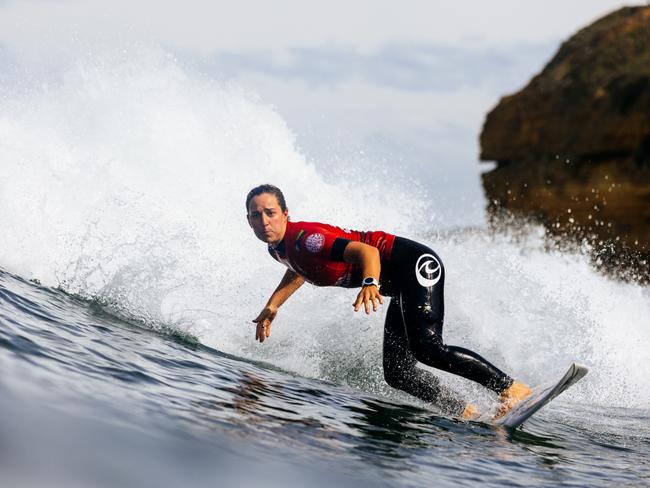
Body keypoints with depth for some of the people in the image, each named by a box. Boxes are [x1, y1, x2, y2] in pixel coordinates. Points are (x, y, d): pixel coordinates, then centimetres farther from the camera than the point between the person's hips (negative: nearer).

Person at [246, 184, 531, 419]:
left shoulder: (304, 238, -21)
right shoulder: (277, 248, 7)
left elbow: (367, 251, -31)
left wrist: (370, 283, -50)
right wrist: (273, 305, 20)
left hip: (414, 263, -9)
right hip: (401, 287, 9)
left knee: (427, 348, -27)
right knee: (397, 374, 0)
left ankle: (513, 389, -19)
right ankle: (468, 415, 6)